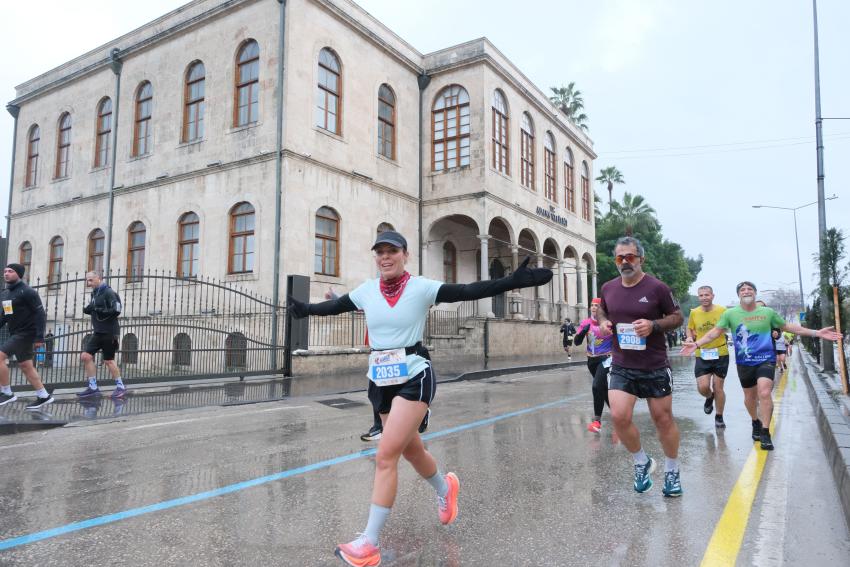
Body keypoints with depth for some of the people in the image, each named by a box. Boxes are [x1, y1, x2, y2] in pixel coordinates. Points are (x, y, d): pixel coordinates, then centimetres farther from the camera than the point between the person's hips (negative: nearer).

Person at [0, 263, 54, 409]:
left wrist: (39, 337, -21)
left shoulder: (27, 292, -13)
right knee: (25, 366, 10)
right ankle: (44, 396, 18)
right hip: (15, 334, 9)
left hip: (26, 333, -9)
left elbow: (40, 314, -16)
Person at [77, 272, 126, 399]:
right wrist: (88, 310, -3)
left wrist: (98, 310, -27)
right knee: (86, 356, 2)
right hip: (98, 332, 8)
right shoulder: (95, 293, 11)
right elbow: (95, 310, 17)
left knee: (108, 361, 1)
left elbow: (116, 310, -22)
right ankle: (93, 387, 12)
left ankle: (121, 387, 16)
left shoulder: (108, 292, -14)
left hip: (109, 332, -8)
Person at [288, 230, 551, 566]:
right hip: (380, 382, 5)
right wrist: (305, 309, 30)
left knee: (386, 456, -12)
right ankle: (445, 488, 52)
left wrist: (515, 281, -24)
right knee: (411, 450, 20)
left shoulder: (421, 287, -10)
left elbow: (469, 291, -16)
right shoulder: (366, 291, 2)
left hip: (414, 379, -5)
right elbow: (334, 306, 19)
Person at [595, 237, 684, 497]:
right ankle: (642, 462, 15)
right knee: (619, 416, -12)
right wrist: (603, 322, -2)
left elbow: (677, 317, 1)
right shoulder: (608, 288, 3)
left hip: (655, 368, -2)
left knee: (663, 419, 9)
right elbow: (601, 311, 21)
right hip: (621, 367, 2)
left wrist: (653, 325, -17)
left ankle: (672, 471, 32)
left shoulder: (657, 287, -8)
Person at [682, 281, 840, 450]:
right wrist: (696, 344, -16)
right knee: (750, 396, 14)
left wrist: (817, 333, 7)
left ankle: (765, 433, -7)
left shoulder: (768, 312, -1)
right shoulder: (730, 313, -4)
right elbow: (715, 332, -5)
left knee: (764, 393, -19)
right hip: (744, 362, 1)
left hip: (766, 359, -1)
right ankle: (756, 423, 42)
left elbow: (788, 327, 10)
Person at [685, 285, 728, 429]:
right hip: (702, 356, 2)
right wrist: (690, 337, -7)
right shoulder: (694, 312, -1)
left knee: (718, 387, 7)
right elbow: (690, 329, 14)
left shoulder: (722, 311, -8)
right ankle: (709, 397, 31)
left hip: (720, 354, -1)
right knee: (702, 387, -7)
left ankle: (719, 417, 27)